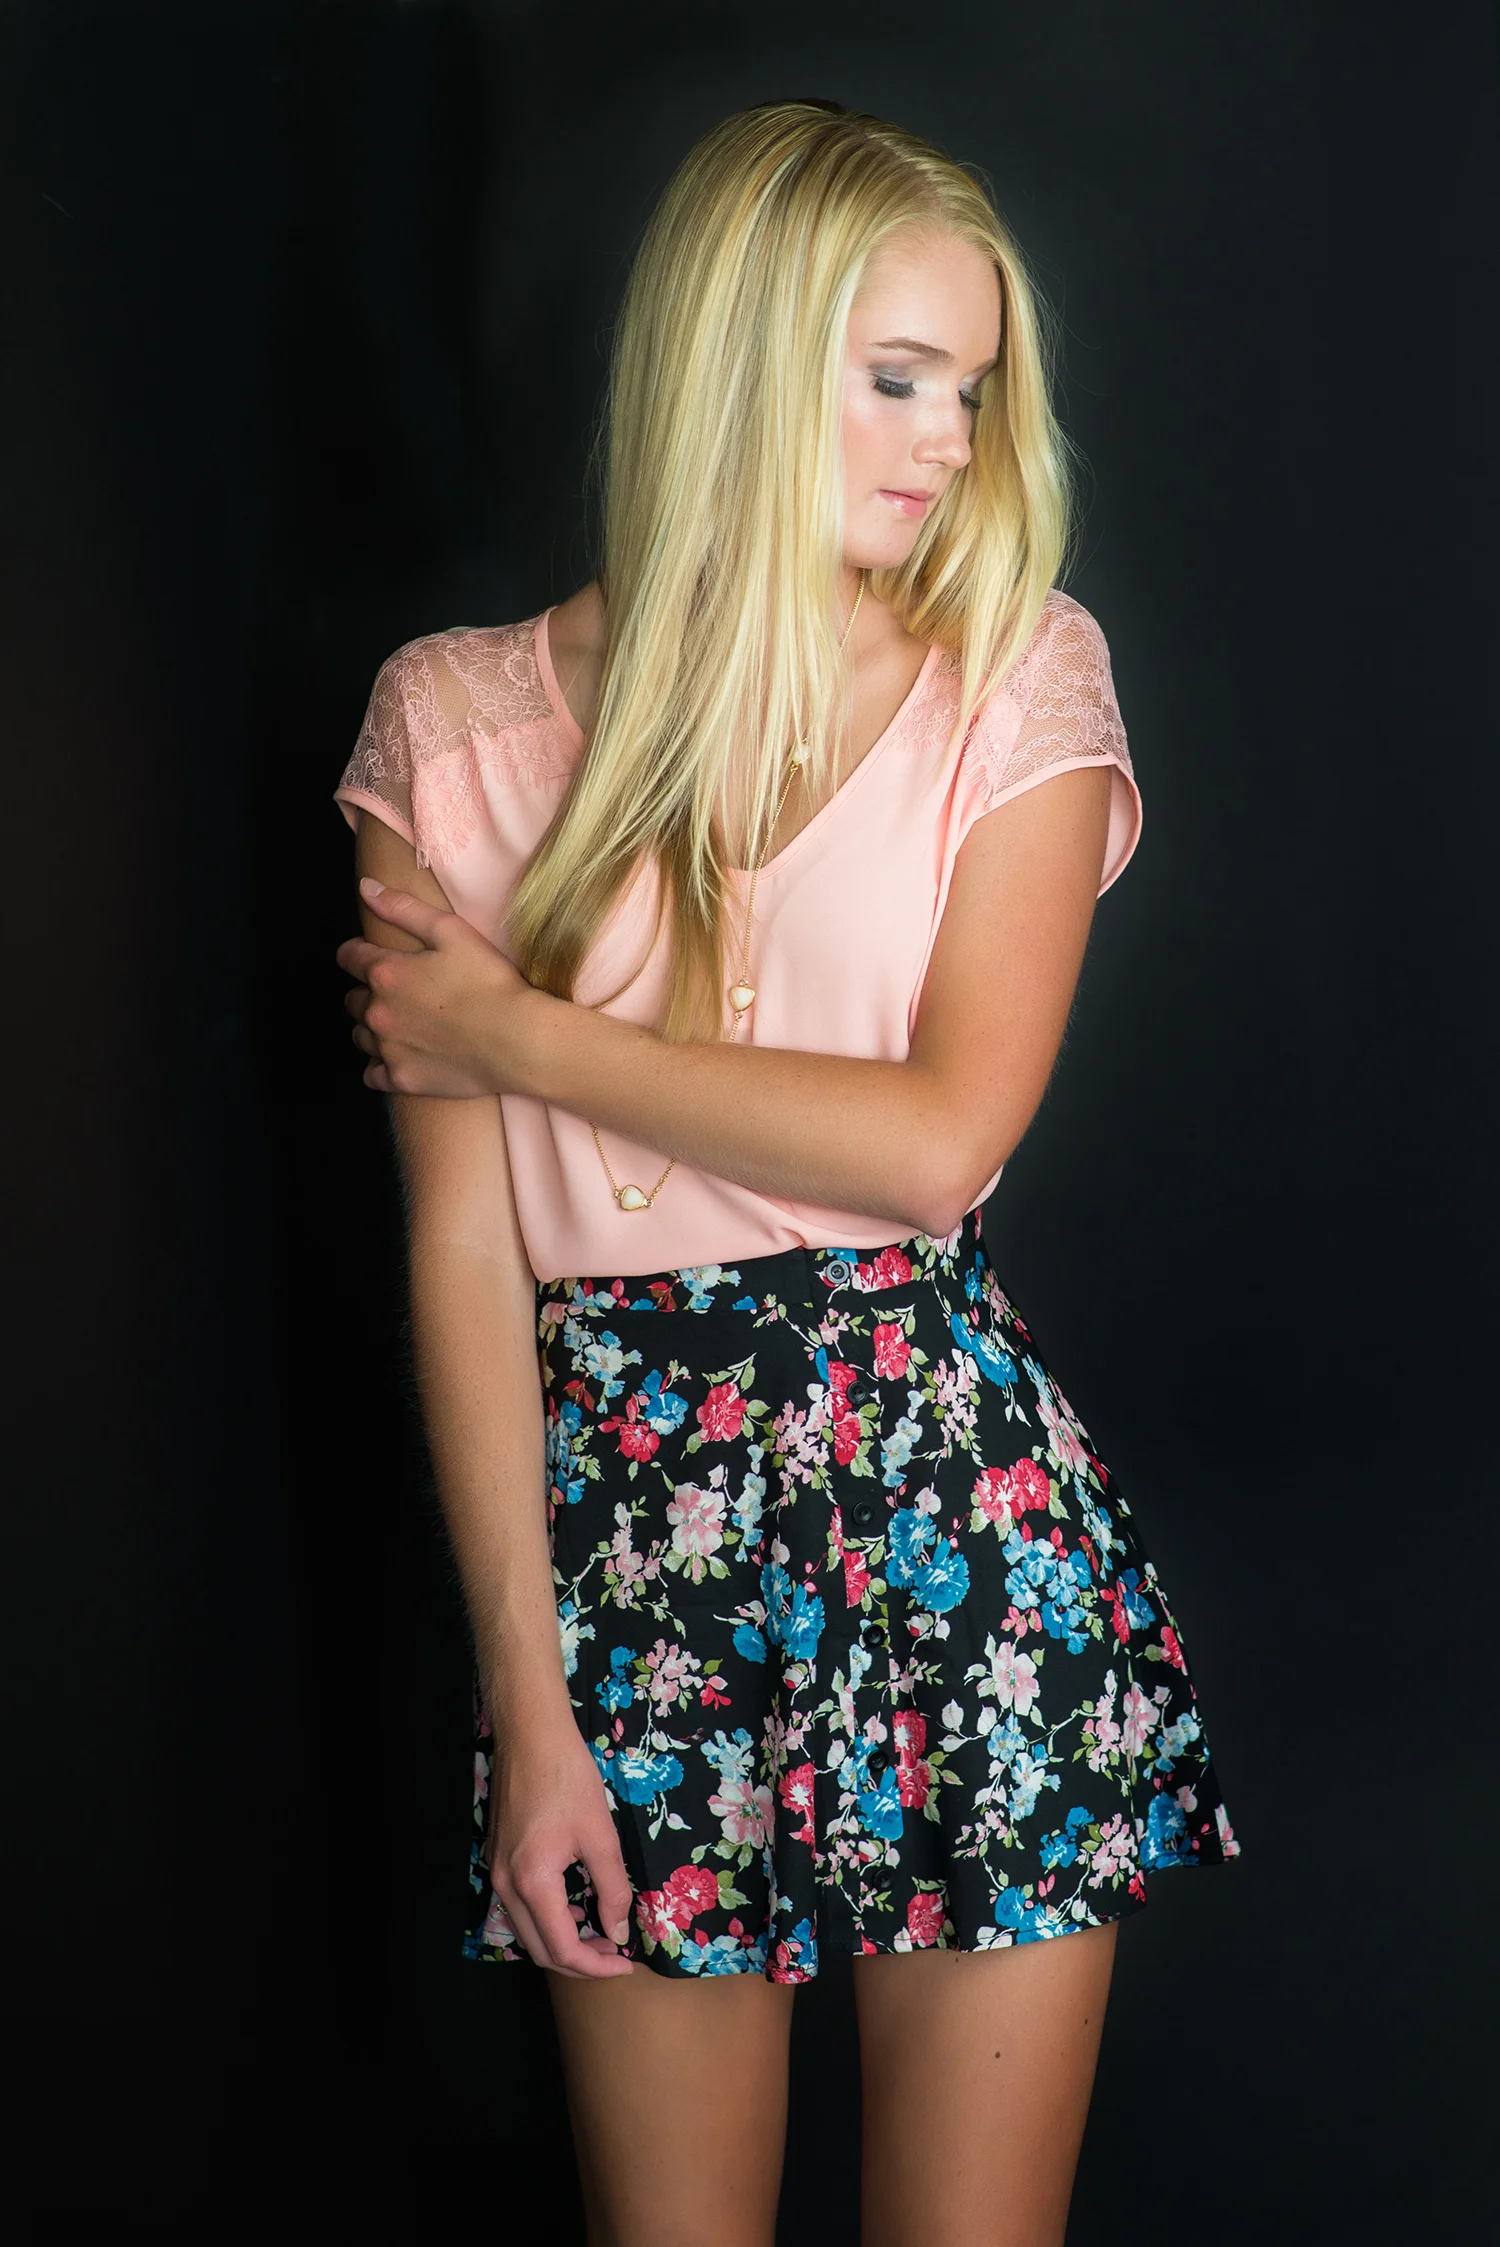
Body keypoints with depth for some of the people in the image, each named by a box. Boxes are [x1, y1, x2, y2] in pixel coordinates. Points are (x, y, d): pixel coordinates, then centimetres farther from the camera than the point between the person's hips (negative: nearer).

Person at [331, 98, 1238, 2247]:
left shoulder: (1019, 676, 2)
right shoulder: (463, 721, 0)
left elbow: (945, 1132, -11)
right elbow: (458, 1240, -3)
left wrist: (521, 1034, -8)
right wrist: (525, 1690, -5)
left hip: (960, 1502, 0)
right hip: (625, 1506, 0)